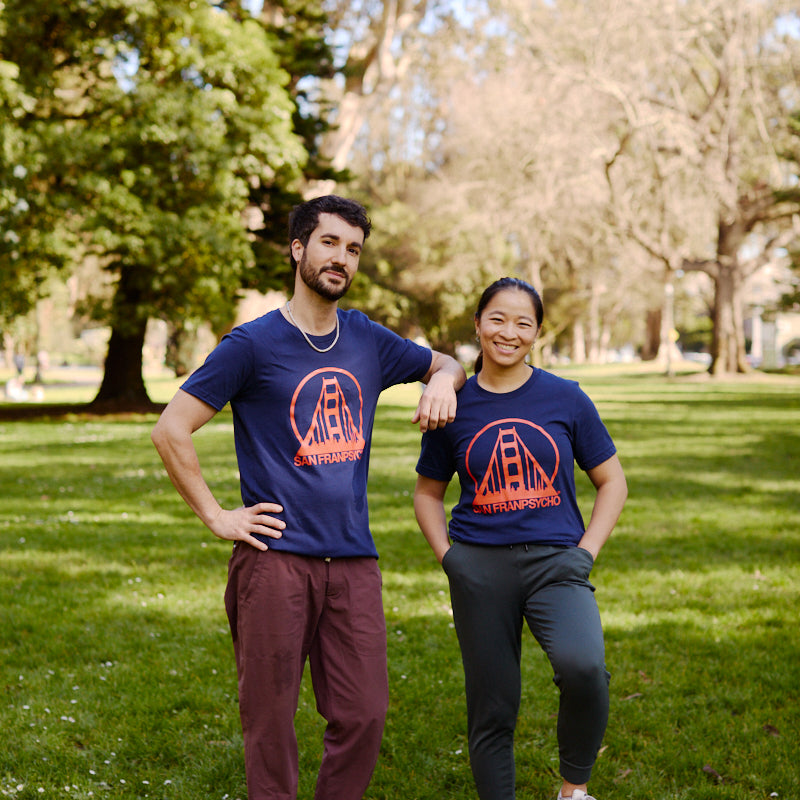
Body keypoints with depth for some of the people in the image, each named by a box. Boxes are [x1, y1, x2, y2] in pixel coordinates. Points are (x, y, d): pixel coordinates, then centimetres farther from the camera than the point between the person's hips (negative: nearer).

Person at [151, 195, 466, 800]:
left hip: (354, 561, 4)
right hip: (276, 559, -4)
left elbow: (447, 363, 28)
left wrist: (441, 382, 4)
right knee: (270, 721, 1)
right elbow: (171, 430, -4)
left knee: (364, 716, 3)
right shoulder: (254, 343, -3)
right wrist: (217, 516, -6)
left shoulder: (368, 340, 11)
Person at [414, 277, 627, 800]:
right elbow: (428, 492, 17)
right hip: (480, 567, 2)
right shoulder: (454, 407, 4)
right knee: (491, 711, 5)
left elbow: (612, 482, 10)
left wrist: (586, 551, -2)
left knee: (583, 667, -28)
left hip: (555, 561, -1)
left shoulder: (566, 399, 2)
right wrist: (448, 556, 3)